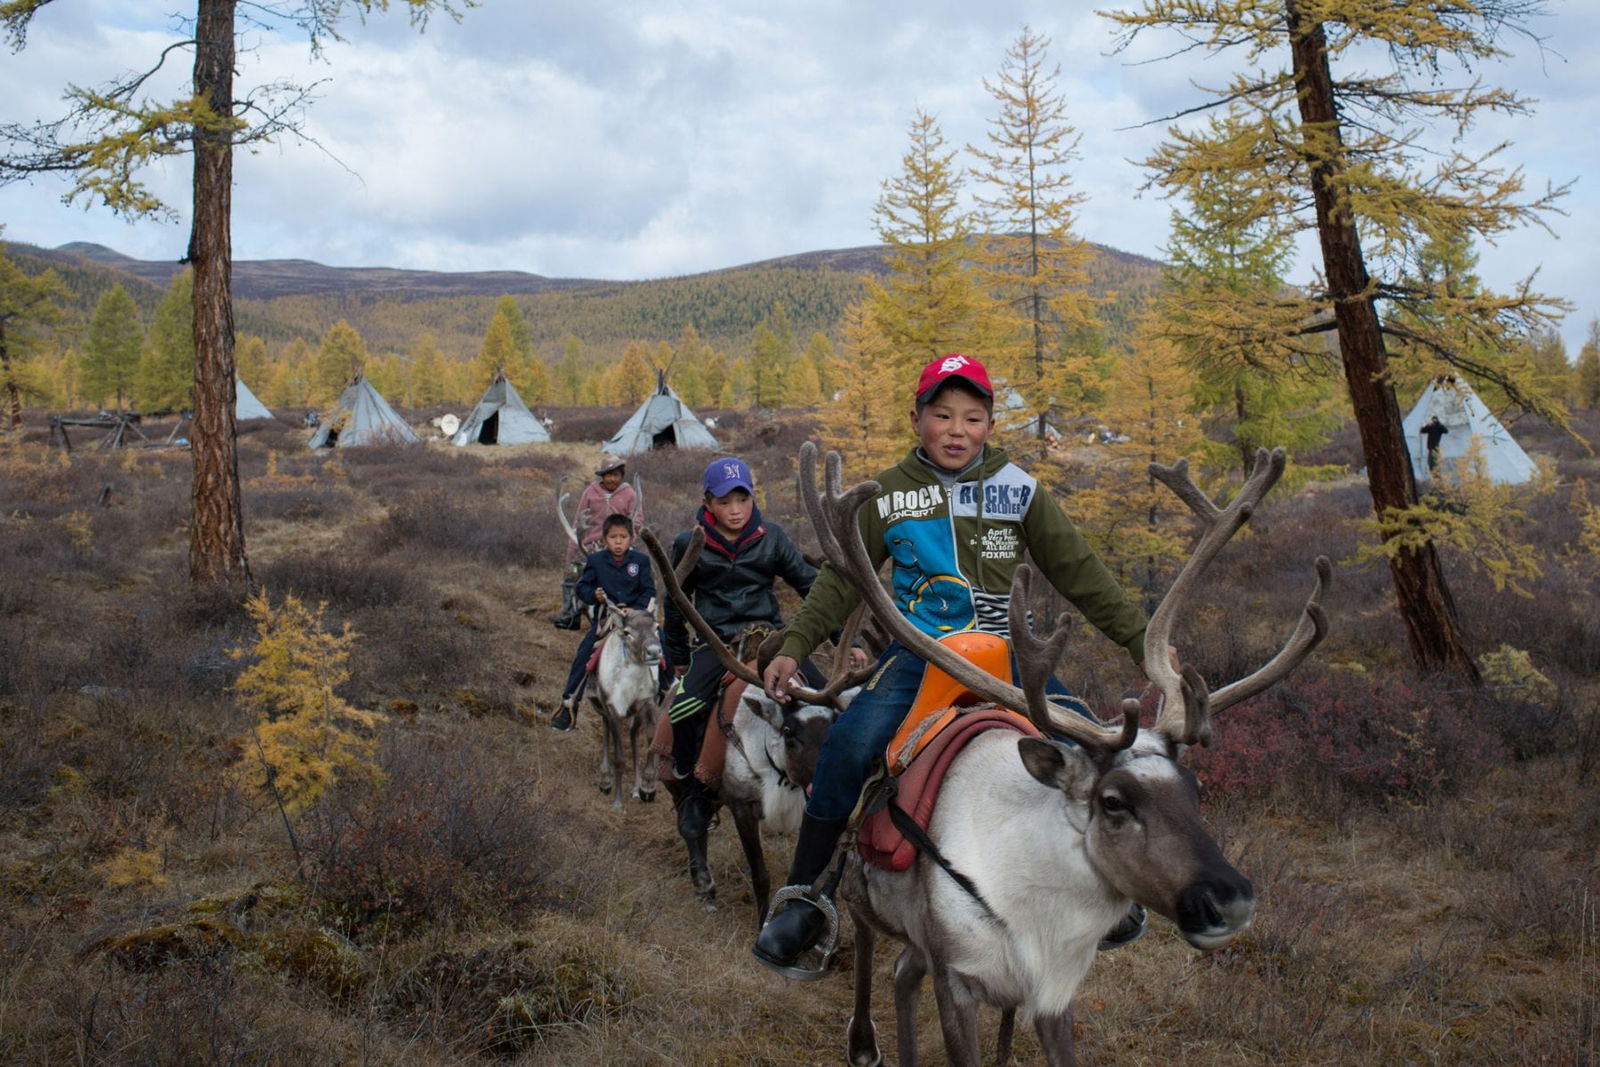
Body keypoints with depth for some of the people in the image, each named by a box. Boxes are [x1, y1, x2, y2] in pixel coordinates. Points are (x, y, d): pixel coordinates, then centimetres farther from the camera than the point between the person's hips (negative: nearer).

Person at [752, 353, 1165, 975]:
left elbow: (1078, 572, 8)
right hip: (918, 652, -1)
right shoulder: (889, 495, 3)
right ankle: (803, 899, -11)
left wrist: (1142, 640, 5)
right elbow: (842, 579, 9)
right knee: (847, 747, -25)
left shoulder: (1018, 490, 3)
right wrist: (793, 646, 1)